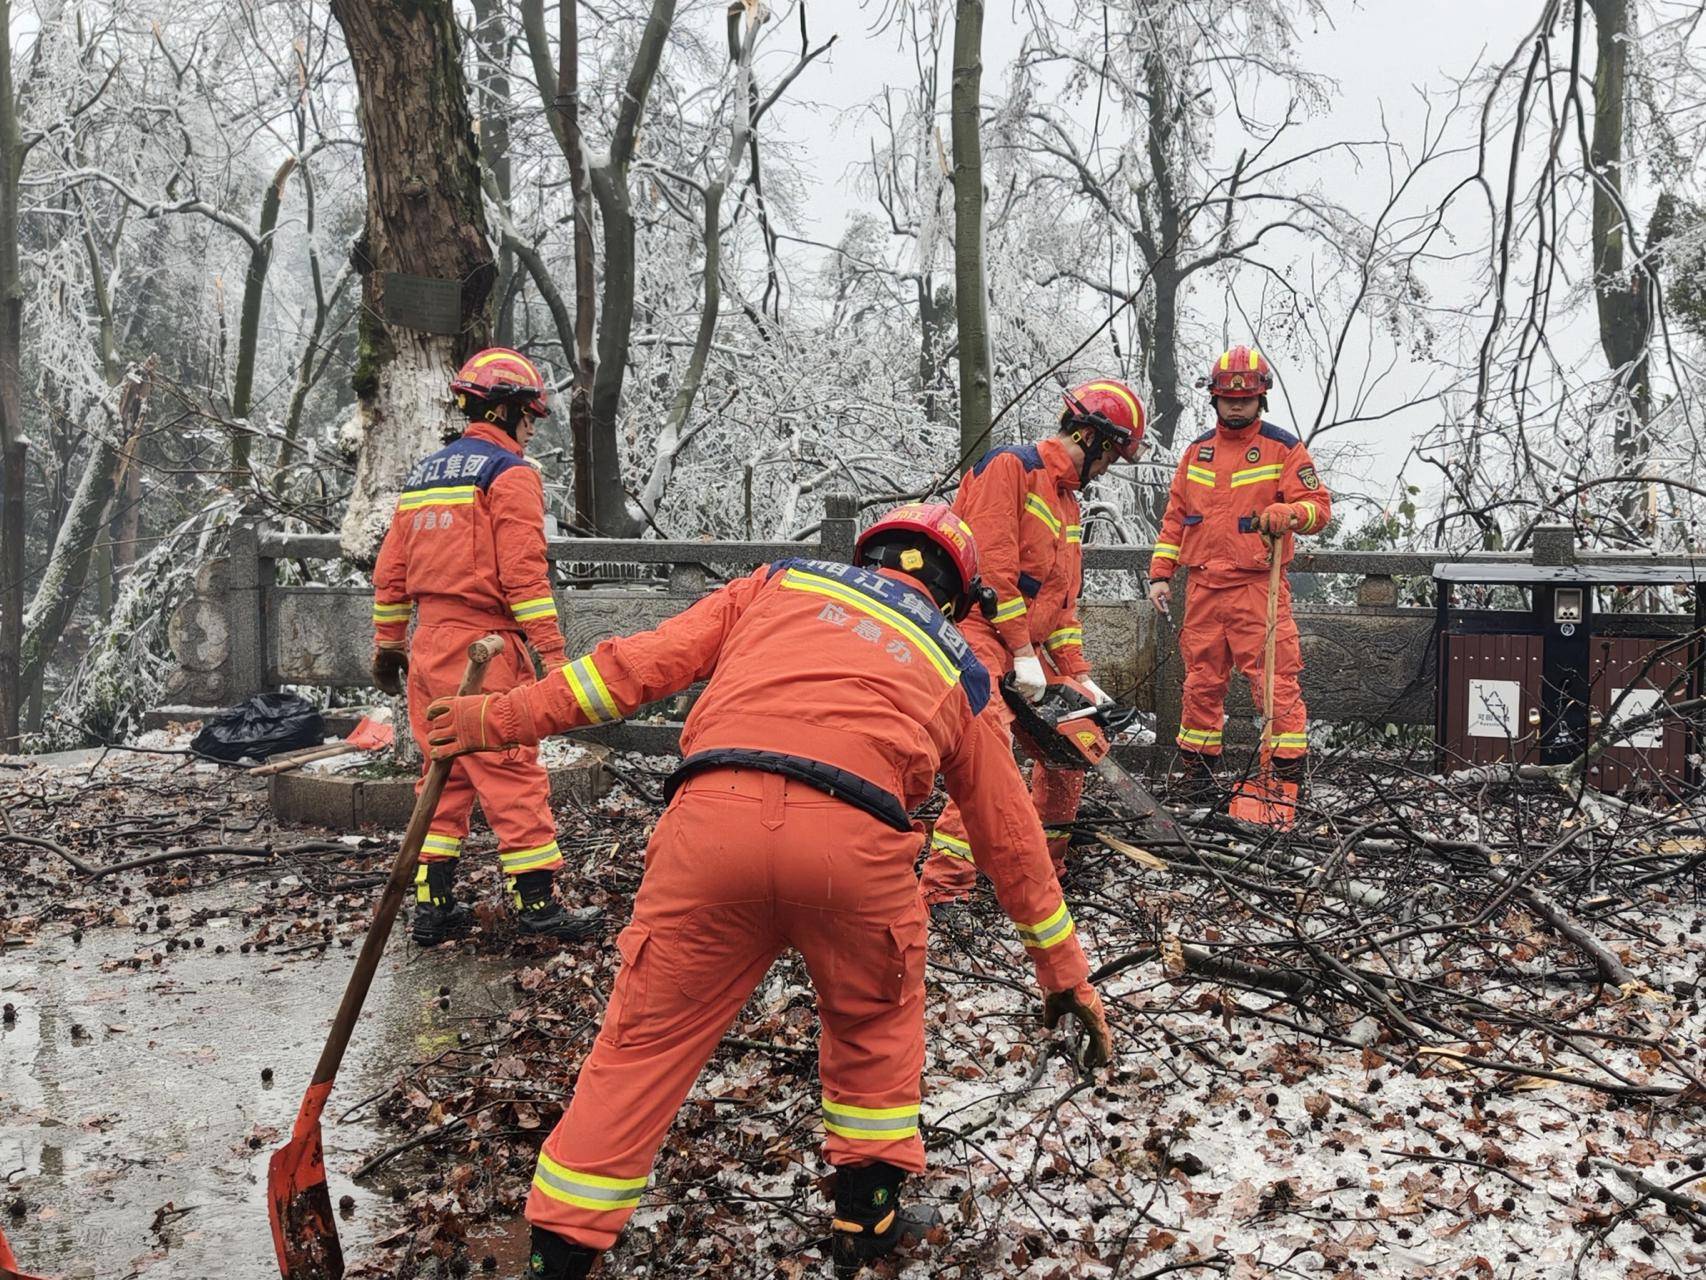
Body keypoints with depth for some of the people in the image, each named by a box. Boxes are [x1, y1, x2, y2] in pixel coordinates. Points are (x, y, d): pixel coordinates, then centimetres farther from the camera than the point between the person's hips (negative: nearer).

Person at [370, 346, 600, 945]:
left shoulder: (423, 473, 17)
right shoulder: (510, 474, -7)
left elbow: (390, 571, 18)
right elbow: (524, 575, -15)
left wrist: (388, 643, 25)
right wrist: (554, 656, -14)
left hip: (429, 645, 8)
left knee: (445, 774, 15)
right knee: (513, 773, -2)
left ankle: (433, 904, 18)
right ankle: (536, 904, 3)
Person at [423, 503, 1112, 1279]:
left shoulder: (783, 581, 28)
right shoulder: (957, 670, 29)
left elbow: (643, 662, 17)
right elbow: (1011, 834, 33)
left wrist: (504, 718, 23)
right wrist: (1063, 967, 42)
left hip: (714, 815, 0)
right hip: (853, 837, 0)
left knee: (646, 1039, 15)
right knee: (875, 1020, 29)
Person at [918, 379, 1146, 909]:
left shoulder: (1068, 501, 21)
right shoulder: (1010, 466, -8)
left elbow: (1061, 601, 21)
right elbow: (992, 565, -18)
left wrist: (1080, 676, 13)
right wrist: (1024, 654, -18)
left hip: (1024, 648, 10)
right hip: (976, 632, -10)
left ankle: (1044, 865, 30)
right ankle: (942, 888, -25)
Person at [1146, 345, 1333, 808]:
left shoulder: (1284, 449, 2)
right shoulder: (1198, 451, 15)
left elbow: (1319, 505, -4)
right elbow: (1176, 516, 18)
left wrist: (1289, 512, -26)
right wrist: (1160, 573, 11)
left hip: (1259, 587, -4)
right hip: (1204, 588, 4)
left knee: (1275, 682, -9)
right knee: (1202, 681, 9)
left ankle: (1287, 774, -3)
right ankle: (1197, 768, 18)